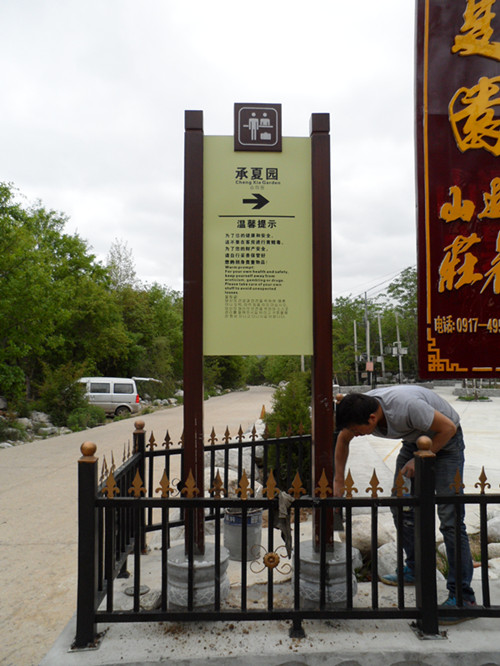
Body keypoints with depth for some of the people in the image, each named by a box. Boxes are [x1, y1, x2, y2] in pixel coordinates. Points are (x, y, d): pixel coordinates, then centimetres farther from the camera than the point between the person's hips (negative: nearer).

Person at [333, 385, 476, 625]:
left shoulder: (406, 405, -41)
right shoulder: (359, 410, -20)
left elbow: (448, 427, -25)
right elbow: (342, 441, 1)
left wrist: (419, 460, -21)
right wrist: (338, 481, 4)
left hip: (445, 440, -6)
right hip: (414, 440, 7)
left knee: (450, 519, -11)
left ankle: (462, 597, -2)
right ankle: (415, 570, 24)